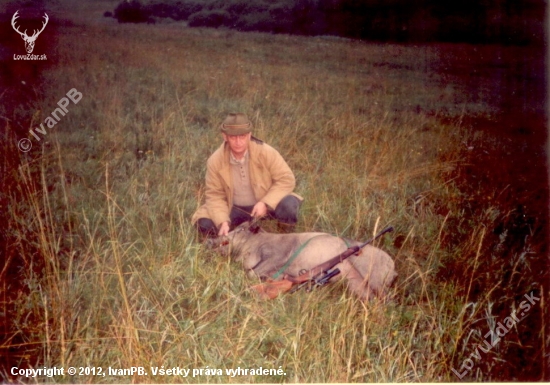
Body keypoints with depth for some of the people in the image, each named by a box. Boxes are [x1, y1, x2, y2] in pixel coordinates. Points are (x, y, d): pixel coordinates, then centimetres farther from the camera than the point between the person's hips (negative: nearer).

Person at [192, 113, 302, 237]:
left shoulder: (266, 152, -20)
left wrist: (266, 202, -27)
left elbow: (287, 179, -16)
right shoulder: (215, 161, -15)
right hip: (235, 209, 2)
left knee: (288, 205, -33)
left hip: (267, 204, -1)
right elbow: (215, 195, -8)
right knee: (204, 224, -22)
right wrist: (222, 221, -24)